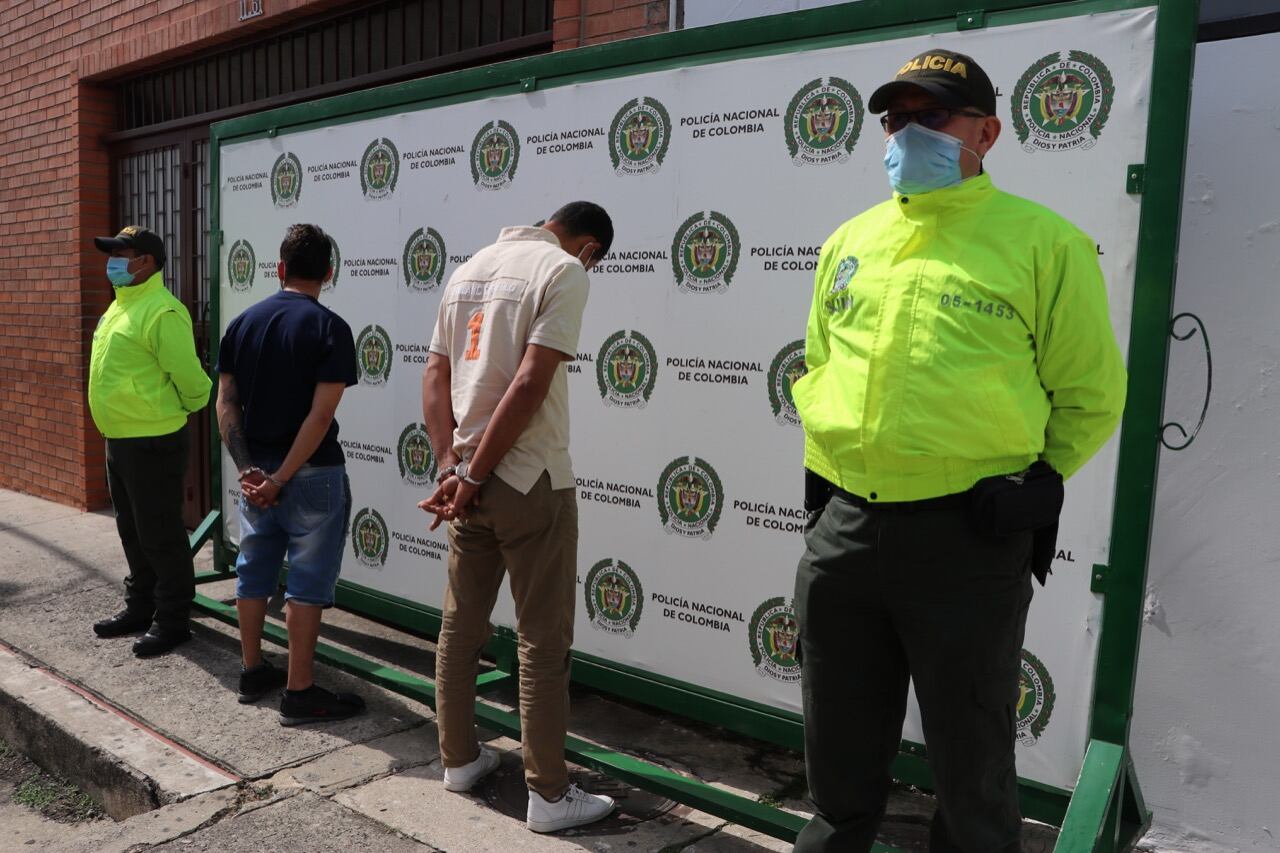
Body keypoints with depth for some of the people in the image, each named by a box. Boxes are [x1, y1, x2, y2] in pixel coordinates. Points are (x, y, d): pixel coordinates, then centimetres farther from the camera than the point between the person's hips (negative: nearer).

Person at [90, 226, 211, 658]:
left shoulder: (162, 311, -20)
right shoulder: (121, 306, 13)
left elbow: (189, 375, -20)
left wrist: (189, 406, -2)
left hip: (152, 443, -10)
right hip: (119, 440, 10)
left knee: (161, 536, 0)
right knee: (133, 533, 20)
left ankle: (172, 619, 12)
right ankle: (140, 607, 34)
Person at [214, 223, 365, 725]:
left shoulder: (242, 323, 5)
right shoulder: (329, 328, -11)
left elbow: (225, 403, 1)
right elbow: (320, 415, -19)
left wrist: (248, 469, -3)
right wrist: (282, 479, -15)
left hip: (255, 470, 6)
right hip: (312, 473, -6)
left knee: (253, 570, 17)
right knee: (308, 581, 1)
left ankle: (252, 672, 30)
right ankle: (299, 692, 7)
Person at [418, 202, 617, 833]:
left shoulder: (470, 268, 13)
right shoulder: (566, 270, -9)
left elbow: (435, 374, 7)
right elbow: (529, 384, -19)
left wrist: (451, 465, -1)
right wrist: (472, 476, -13)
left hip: (470, 479, 7)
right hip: (531, 482, -7)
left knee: (461, 626, 17)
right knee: (543, 641, 3)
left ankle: (459, 759, 32)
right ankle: (548, 794, 12)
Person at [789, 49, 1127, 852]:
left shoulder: (1042, 240, -4)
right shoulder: (850, 242, 11)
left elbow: (1090, 392, 1)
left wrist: (1041, 484, -8)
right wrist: (821, 469, 10)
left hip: (966, 537, -4)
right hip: (843, 526, 5)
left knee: (971, 761, 14)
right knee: (840, 748, 21)